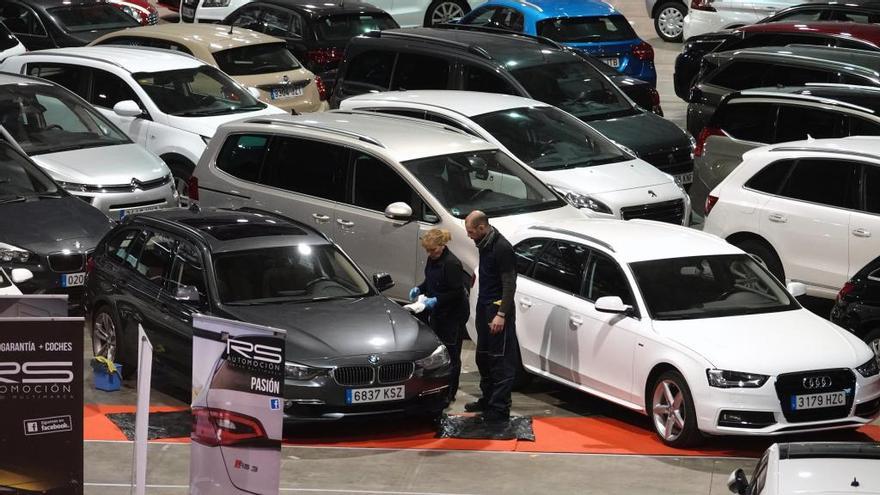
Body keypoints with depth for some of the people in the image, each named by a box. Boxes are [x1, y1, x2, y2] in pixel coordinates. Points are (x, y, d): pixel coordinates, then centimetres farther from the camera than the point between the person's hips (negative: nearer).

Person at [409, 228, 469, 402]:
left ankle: (449, 393, 7)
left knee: (451, 355, 0)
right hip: (437, 313, 9)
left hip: (453, 316, -9)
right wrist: (419, 289, 3)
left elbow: (457, 292, -20)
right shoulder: (432, 260, 6)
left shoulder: (451, 264, -22)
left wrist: (436, 300, -25)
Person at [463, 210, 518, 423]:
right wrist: (482, 308, 18)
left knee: (501, 361, -6)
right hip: (484, 308, 10)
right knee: (483, 358, 16)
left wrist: (501, 314, -22)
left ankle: (500, 409, -6)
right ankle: (488, 400, 28)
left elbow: (509, 284, -19)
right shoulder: (484, 245, 10)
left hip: (498, 310, -10)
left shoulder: (501, 248, -17)